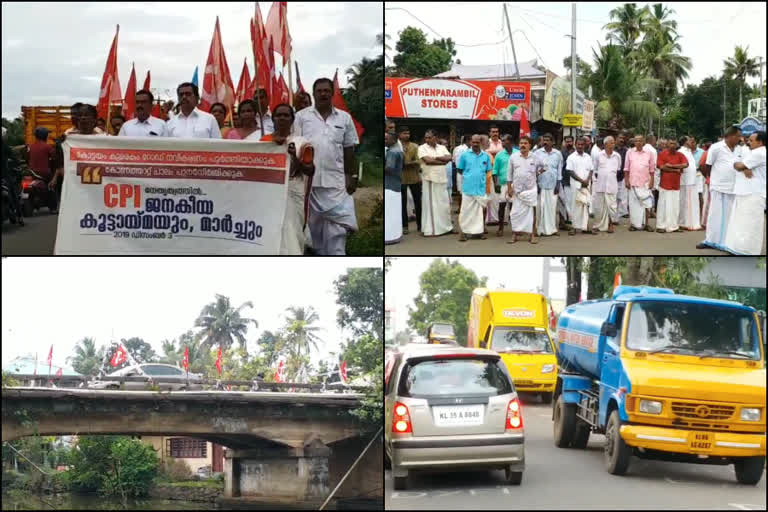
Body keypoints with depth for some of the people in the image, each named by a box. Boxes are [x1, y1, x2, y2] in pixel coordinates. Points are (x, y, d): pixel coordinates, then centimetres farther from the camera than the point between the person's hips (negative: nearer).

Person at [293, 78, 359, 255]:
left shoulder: (344, 118, 8)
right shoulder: (302, 116, 4)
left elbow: (349, 149, 10)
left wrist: (352, 176, 6)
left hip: (336, 180, 1)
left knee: (338, 220, -6)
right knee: (312, 221, 7)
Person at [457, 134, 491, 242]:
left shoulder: (486, 156, 6)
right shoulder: (465, 155, 2)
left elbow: (488, 171, 12)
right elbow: (460, 170, 8)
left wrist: (481, 177, 1)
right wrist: (467, 176, 2)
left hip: (481, 188, 2)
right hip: (468, 187, -1)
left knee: (480, 210, 7)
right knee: (466, 210, 0)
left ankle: (481, 231, 15)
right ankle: (463, 232, 5)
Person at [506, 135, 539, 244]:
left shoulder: (534, 157, 2)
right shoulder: (513, 157, 4)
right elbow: (509, 174, 7)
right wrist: (509, 187, 2)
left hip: (531, 190, -1)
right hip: (517, 190, 1)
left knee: (532, 212, -1)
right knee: (515, 213, 3)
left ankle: (533, 235, 5)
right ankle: (514, 235, 11)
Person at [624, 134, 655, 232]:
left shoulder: (648, 153, 4)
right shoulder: (630, 152, 4)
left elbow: (652, 169, 6)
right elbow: (626, 168, 5)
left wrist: (651, 181, 0)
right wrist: (626, 180, -1)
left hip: (645, 183, 0)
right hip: (633, 182, 0)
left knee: (647, 203, -3)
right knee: (633, 204, 3)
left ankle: (646, 224, 5)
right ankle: (633, 224, 11)